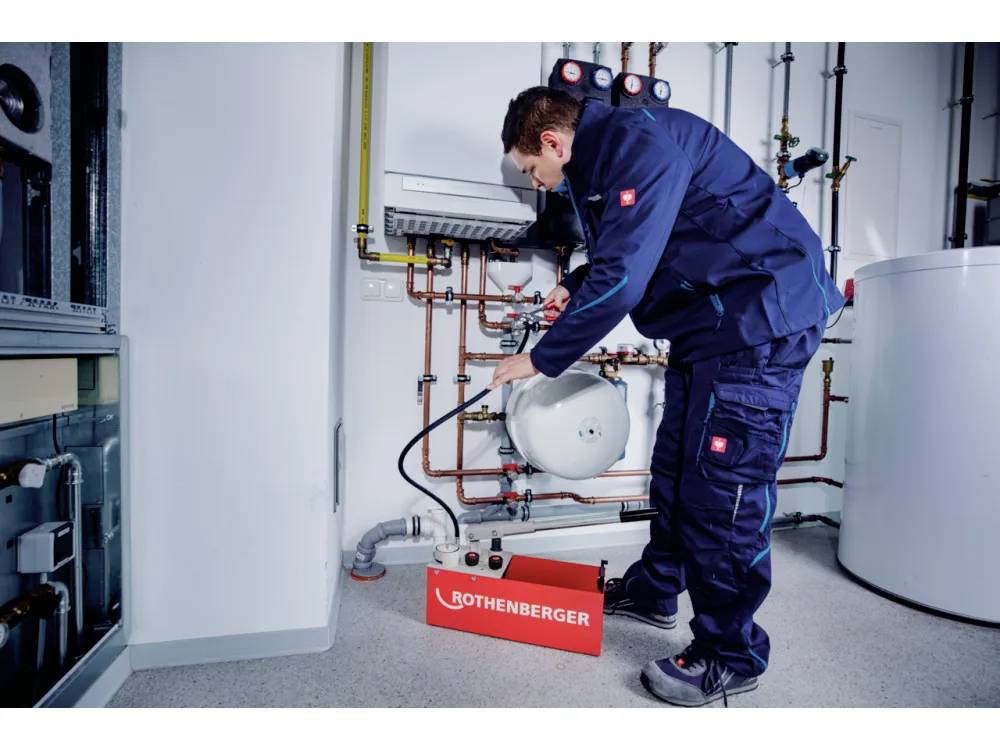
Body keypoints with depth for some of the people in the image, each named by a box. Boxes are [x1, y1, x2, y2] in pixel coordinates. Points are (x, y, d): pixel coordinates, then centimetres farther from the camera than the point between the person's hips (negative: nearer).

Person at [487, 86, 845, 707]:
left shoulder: (638, 143, -17)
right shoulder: (600, 161, 15)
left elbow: (622, 277, -26)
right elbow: (620, 254, 26)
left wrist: (541, 359, -17)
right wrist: (575, 287, 5)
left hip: (762, 317, -10)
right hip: (708, 323, 10)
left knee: (722, 483, -7)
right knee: (676, 468, 15)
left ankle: (732, 656, 12)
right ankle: (653, 591, 33)